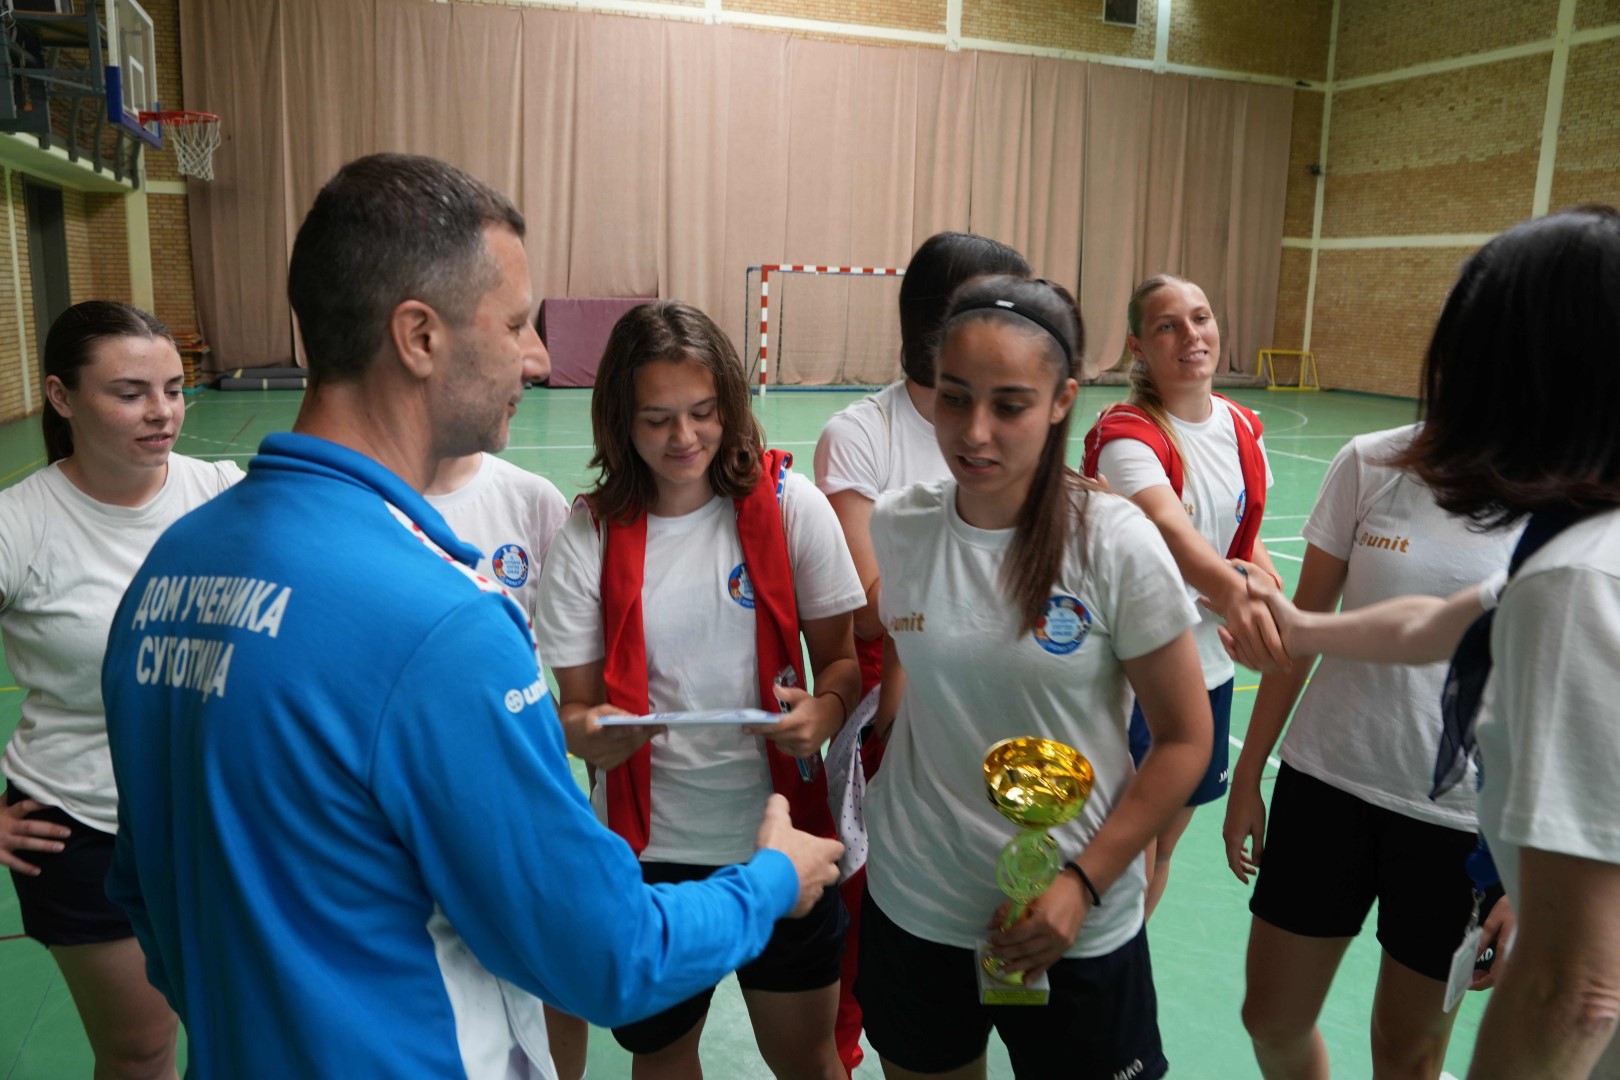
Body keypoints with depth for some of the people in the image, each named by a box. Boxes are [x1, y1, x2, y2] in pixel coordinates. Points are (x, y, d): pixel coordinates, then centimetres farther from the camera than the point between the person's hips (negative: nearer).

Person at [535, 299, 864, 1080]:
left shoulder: (785, 503, -8)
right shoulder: (588, 534, -7)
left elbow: (842, 657, 0)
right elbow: (575, 706, -2)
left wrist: (825, 708, -22)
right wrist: (592, 734, -25)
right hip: (648, 843, 1)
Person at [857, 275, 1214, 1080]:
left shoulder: (1116, 544, -16)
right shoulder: (892, 530, -9)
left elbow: (1183, 740, -8)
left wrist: (1083, 883, -13)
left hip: (1077, 923, -2)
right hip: (912, 908, 3)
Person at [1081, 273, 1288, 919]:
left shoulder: (1243, 428, 3)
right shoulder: (1125, 436, -20)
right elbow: (1169, 529, -39)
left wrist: (1263, 573, -5)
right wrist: (1230, 592, -57)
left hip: (1209, 669, 7)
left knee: (1163, 846, 20)